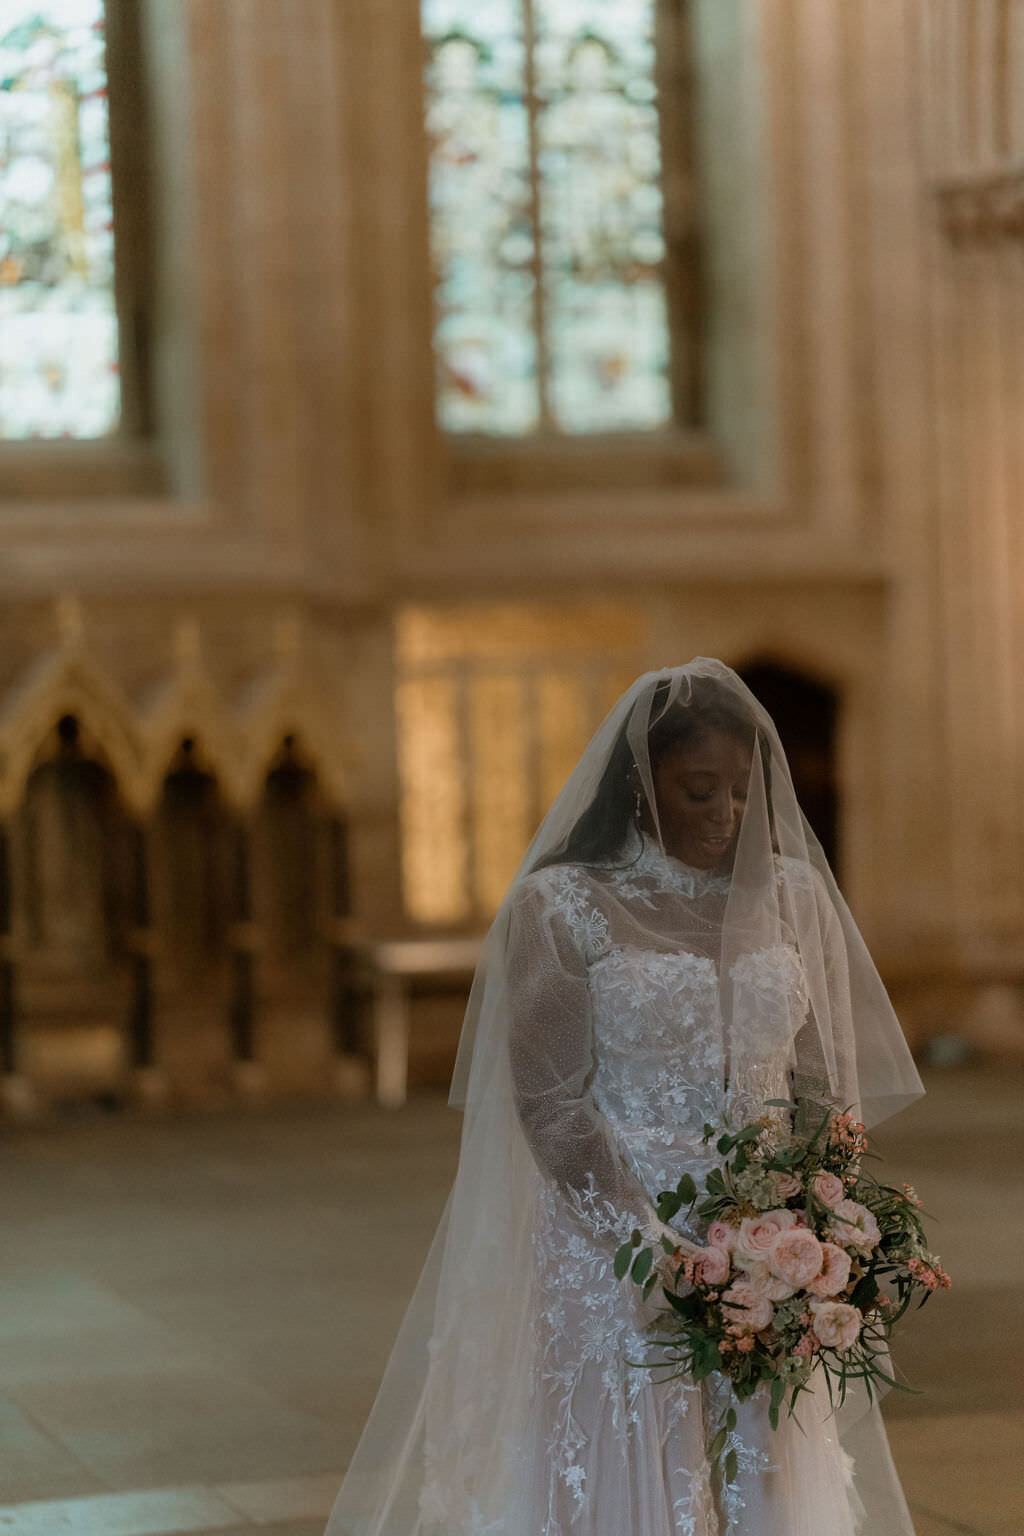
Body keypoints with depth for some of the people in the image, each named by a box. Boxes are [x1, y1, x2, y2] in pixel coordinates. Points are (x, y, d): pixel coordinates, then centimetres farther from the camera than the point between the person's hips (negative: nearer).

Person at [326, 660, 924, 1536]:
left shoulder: (793, 895, 6)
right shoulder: (560, 907, -5)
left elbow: (827, 1086, 9)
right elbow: (552, 1108, -9)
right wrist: (659, 1257, -16)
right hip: (615, 1260, -3)